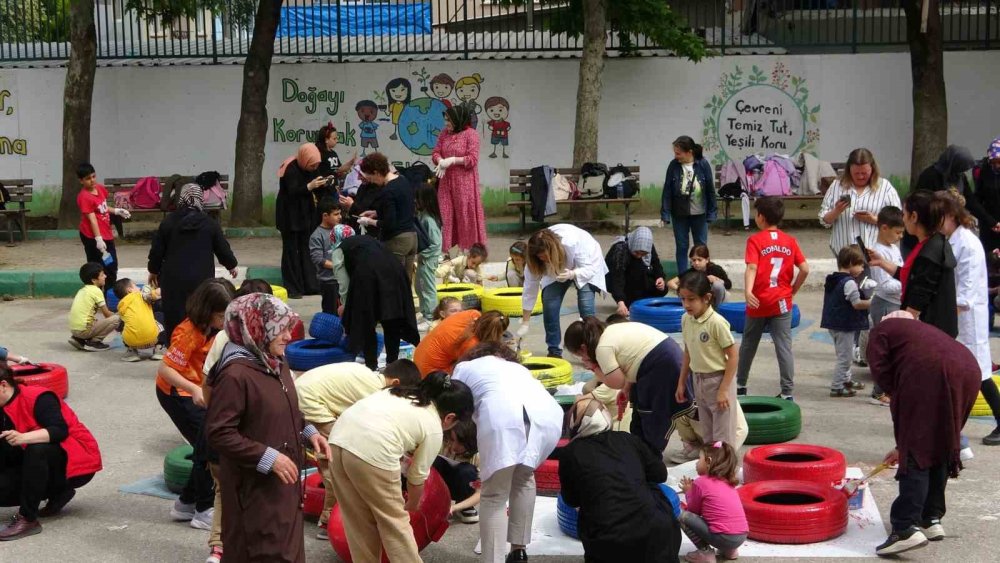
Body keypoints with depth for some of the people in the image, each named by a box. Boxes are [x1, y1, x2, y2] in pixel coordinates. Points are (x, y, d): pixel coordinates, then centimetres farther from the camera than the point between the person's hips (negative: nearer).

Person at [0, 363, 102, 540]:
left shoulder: (37, 398, -19)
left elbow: (60, 431, -34)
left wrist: (22, 438, -46)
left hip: (77, 462, -8)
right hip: (44, 464, 8)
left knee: (37, 450, -37)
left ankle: (27, 519, -30)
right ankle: (58, 492, 7)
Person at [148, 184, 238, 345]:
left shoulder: (168, 222, 2)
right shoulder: (210, 224, -1)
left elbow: (157, 250, 6)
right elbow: (223, 248, 6)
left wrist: (153, 271, 23)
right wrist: (231, 265, 26)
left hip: (173, 279, 1)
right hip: (201, 278, -1)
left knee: (174, 317, 6)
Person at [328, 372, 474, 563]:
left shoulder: (404, 393, 27)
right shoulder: (433, 429, 8)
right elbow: (417, 477, 15)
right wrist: (411, 506, 34)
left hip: (338, 438, 7)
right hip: (372, 452, -7)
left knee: (358, 519, 18)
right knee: (394, 520, 11)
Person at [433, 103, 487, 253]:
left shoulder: (471, 134, -8)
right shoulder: (445, 134, 10)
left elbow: (473, 159, -13)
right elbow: (435, 153, 9)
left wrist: (452, 160, -18)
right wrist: (441, 161, -13)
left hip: (464, 183, -5)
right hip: (446, 182, 5)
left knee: (465, 215, -1)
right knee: (445, 215, 4)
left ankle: (469, 249, 6)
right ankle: (445, 249, 8)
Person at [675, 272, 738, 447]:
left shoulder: (716, 322, -20)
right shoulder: (686, 320, 0)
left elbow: (733, 356, -17)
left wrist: (723, 390, -18)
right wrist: (681, 383, 14)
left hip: (718, 381, -7)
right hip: (698, 381, 7)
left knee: (723, 436, 0)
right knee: (707, 434, 16)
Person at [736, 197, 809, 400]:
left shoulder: (755, 240, -6)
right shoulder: (790, 241, 3)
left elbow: (752, 267, -21)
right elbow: (805, 269, -1)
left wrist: (748, 291, -32)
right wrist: (794, 289, 11)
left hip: (758, 302, -2)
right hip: (782, 303, 2)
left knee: (748, 345, 15)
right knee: (784, 347, 0)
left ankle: (740, 385, 29)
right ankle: (787, 392, -6)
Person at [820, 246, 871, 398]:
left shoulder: (832, 280, 9)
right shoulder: (849, 283, -20)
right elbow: (857, 304, -22)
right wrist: (872, 302, -11)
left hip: (833, 323, 10)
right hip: (845, 325, -10)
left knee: (845, 355, 24)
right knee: (844, 356, -2)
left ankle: (846, 379, 38)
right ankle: (837, 387, 1)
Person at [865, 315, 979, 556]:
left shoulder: (883, 329, 23)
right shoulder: (925, 329, 40)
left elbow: (880, 367, 3)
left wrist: (899, 397, 16)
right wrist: (903, 444, 46)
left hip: (930, 374, -7)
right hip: (969, 371, 7)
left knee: (915, 454, -4)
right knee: (940, 448, 20)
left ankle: (907, 528, -12)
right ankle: (931, 519, 25)